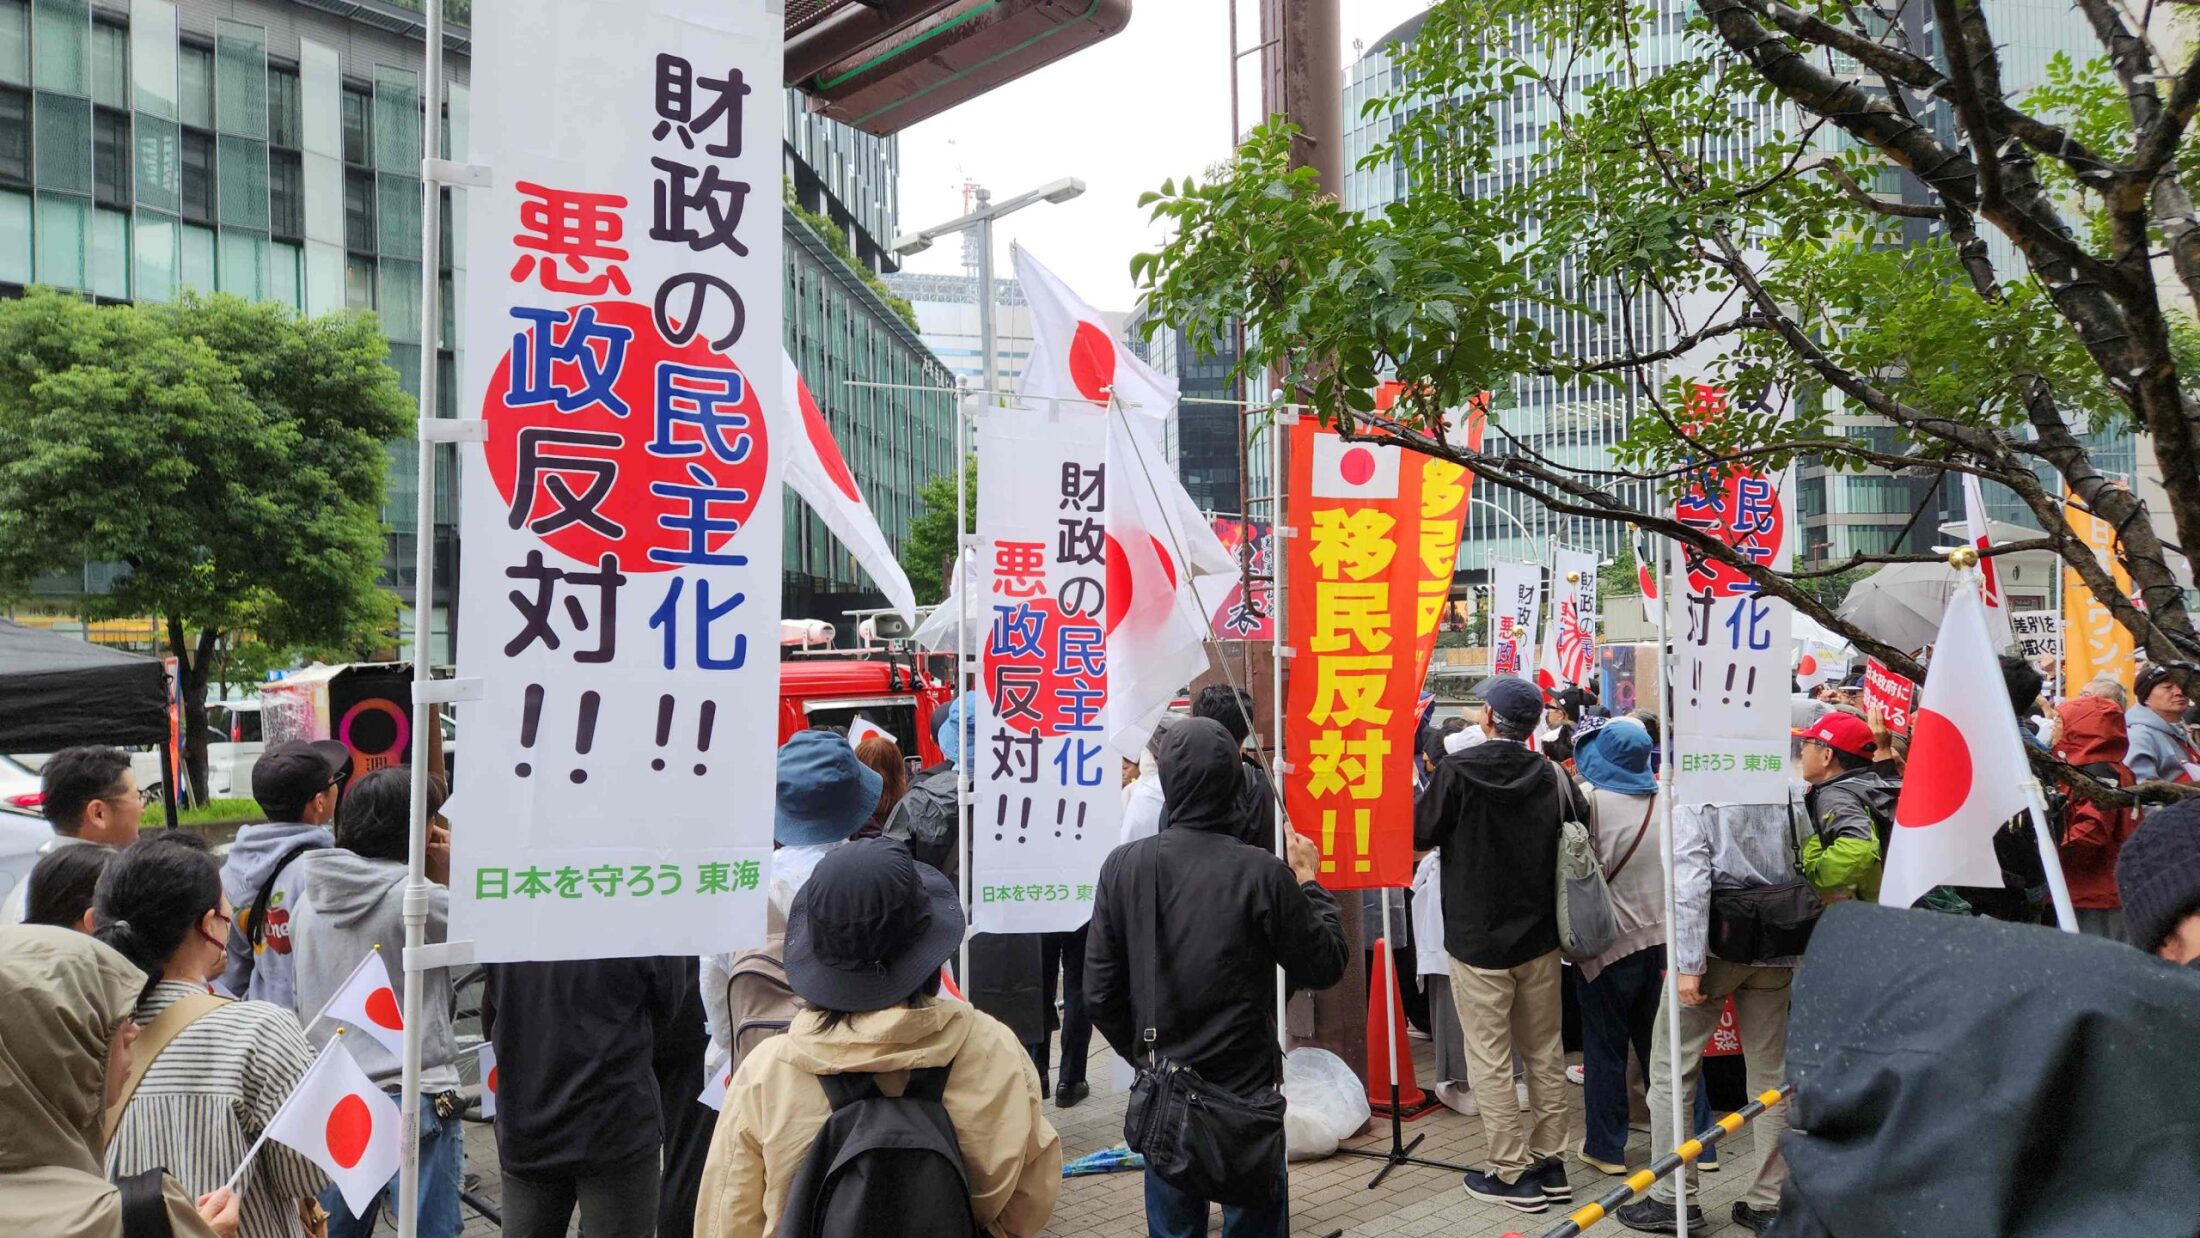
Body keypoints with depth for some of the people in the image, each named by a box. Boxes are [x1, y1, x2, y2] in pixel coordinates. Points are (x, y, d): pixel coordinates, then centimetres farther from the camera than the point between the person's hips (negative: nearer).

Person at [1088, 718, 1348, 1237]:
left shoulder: (1122, 866, -8)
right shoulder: (1264, 873, -18)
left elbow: (1099, 992, -2)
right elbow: (1324, 967, -4)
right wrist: (1309, 880, 8)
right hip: (1247, 1088, -3)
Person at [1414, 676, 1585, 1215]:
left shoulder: (1457, 771, -14)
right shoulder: (1551, 775, -2)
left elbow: (1419, 836, -5)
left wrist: (1424, 787, 11)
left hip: (1477, 941, -5)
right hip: (1539, 937, 5)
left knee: (1490, 1060, 3)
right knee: (1545, 1054, 15)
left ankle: (1512, 1174, 7)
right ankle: (1550, 1163, 23)